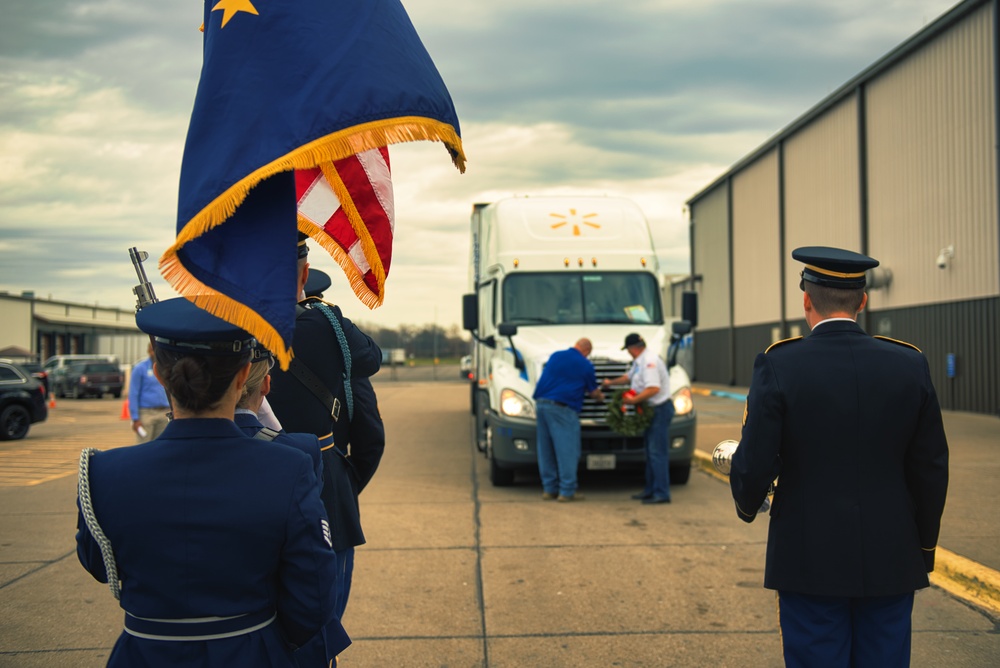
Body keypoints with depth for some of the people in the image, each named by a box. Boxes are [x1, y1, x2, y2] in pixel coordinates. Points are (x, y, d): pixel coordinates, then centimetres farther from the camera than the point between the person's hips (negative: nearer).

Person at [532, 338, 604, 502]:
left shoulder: (555, 356, 15)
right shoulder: (585, 365, 0)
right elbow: (593, 391, 10)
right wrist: (601, 397, 31)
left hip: (541, 403, 6)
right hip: (562, 408, -6)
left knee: (545, 449, 11)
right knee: (567, 450, -1)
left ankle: (549, 489, 17)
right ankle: (566, 491, -1)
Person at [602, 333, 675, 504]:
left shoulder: (649, 361, -20)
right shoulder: (639, 361, 14)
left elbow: (654, 388, -29)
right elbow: (630, 376, 32)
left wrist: (633, 400, -22)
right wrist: (611, 382, 36)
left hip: (659, 409, -11)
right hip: (652, 410, 11)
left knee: (657, 452, -10)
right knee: (650, 450, 16)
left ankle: (662, 493, -9)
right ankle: (650, 490, 24)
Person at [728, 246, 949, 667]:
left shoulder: (779, 365, -11)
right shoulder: (910, 364, -2)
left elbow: (754, 464, -10)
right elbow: (931, 470, 2)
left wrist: (747, 506, 12)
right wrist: (923, 548, 15)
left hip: (811, 561, -3)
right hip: (891, 563, 3)